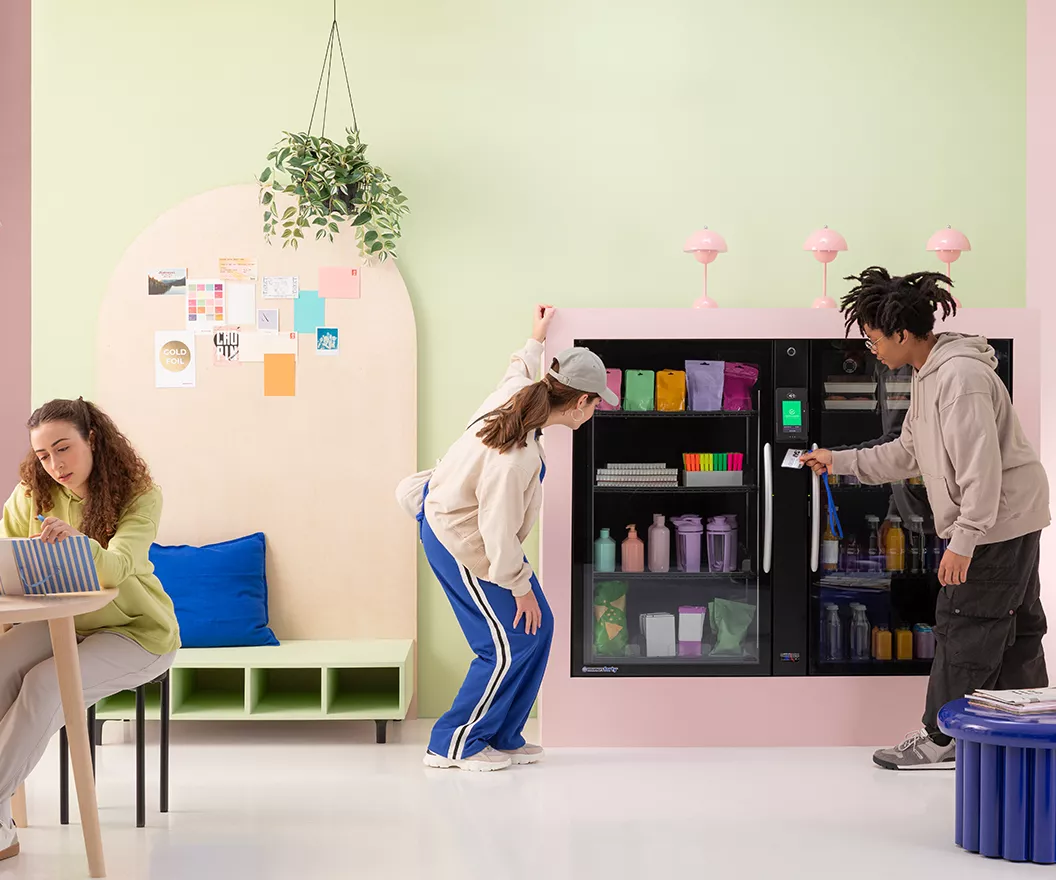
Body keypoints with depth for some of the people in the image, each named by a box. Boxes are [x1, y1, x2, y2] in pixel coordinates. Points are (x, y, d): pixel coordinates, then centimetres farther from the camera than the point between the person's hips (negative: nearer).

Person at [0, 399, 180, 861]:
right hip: (62, 621, 4)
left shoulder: (139, 494, -15)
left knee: (44, 684, -29)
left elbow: (117, 568, -32)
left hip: (135, 631, -4)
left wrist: (76, 542, -53)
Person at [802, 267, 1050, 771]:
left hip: (999, 520, -10)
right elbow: (908, 454, 21)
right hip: (1012, 521, 10)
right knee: (1013, 629, 15)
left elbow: (981, 467, -25)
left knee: (963, 627, -4)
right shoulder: (928, 375, 13)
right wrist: (838, 461, 20)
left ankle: (943, 741, 6)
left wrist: (963, 541, -25)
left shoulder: (961, 376, -21)